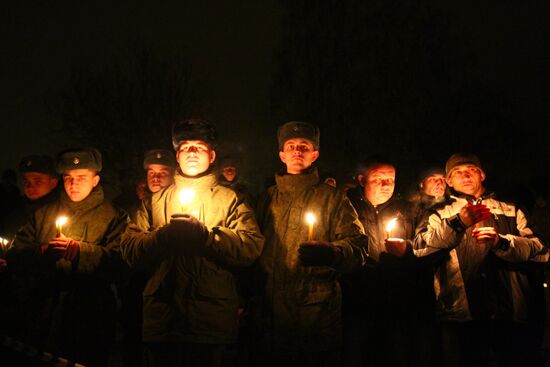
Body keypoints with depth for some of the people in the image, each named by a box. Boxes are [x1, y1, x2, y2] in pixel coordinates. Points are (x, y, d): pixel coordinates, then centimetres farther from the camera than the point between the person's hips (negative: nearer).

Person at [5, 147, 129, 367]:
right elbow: (15, 257, 4)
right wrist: (43, 252, -14)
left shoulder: (113, 217, 4)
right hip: (42, 320, 3)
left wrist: (79, 250, -22)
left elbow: (118, 263, -12)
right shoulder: (43, 214, 15)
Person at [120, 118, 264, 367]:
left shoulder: (230, 200, 10)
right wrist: (163, 236, -12)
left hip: (212, 319, -2)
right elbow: (130, 250, 5)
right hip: (162, 317, 2)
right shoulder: (155, 201, 17)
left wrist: (207, 235, -15)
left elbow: (252, 247, -6)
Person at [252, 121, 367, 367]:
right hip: (270, 316, 3)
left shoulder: (332, 199, 7)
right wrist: (250, 301, 5)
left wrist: (329, 253, -26)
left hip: (317, 315, -2)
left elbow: (358, 247, -4)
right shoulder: (266, 199, 16)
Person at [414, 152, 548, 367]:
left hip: (510, 312, 1)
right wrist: (457, 223, -15)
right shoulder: (440, 214, 18)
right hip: (460, 314, 0)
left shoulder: (511, 211, 20)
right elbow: (420, 248, -1)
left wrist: (502, 242, -10)